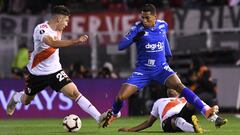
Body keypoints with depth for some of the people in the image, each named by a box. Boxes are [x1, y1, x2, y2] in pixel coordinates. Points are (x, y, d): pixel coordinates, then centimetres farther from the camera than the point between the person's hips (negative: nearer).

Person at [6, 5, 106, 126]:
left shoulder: (58, 30, -2)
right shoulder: (41, 29, -26)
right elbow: (53, 43, -47)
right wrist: (76, 41, -53)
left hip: (55, 71, 4)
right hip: (37, 73, -4)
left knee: (74, 93, -17)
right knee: (25, 101, 19)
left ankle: (98, 117, -21)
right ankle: (15, 98, 55)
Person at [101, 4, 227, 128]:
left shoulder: (163, 26, -3)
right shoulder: (138, 28, -11)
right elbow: (121, 46, -17)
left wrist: (168, 55, 27)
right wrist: (134, 38, -33)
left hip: (161, 68, 1)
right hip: (142, 70, -1)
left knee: (179, 86, -24)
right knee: (121, 96, -10)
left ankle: (206, 111, -29)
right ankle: (114, 113, 25)